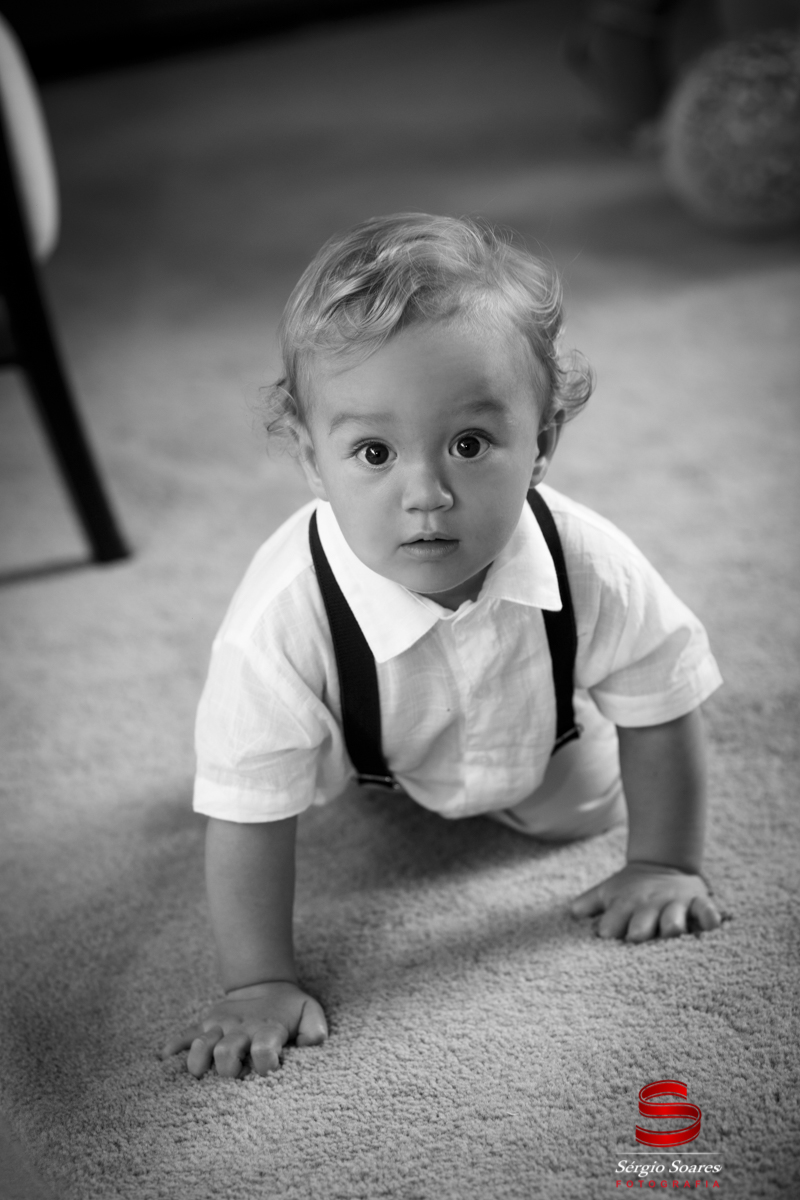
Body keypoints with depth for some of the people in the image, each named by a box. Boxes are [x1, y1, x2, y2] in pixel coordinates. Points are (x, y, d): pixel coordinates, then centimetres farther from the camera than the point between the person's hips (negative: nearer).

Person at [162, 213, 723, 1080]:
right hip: (372, 754, 0)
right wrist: (259, 986, -33)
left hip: (544, 745, 1)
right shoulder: (280, 623, -46)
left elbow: (659, 712, -19)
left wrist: (666, 865, -13)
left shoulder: (594, 571, -39)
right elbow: (250, 815, -35)